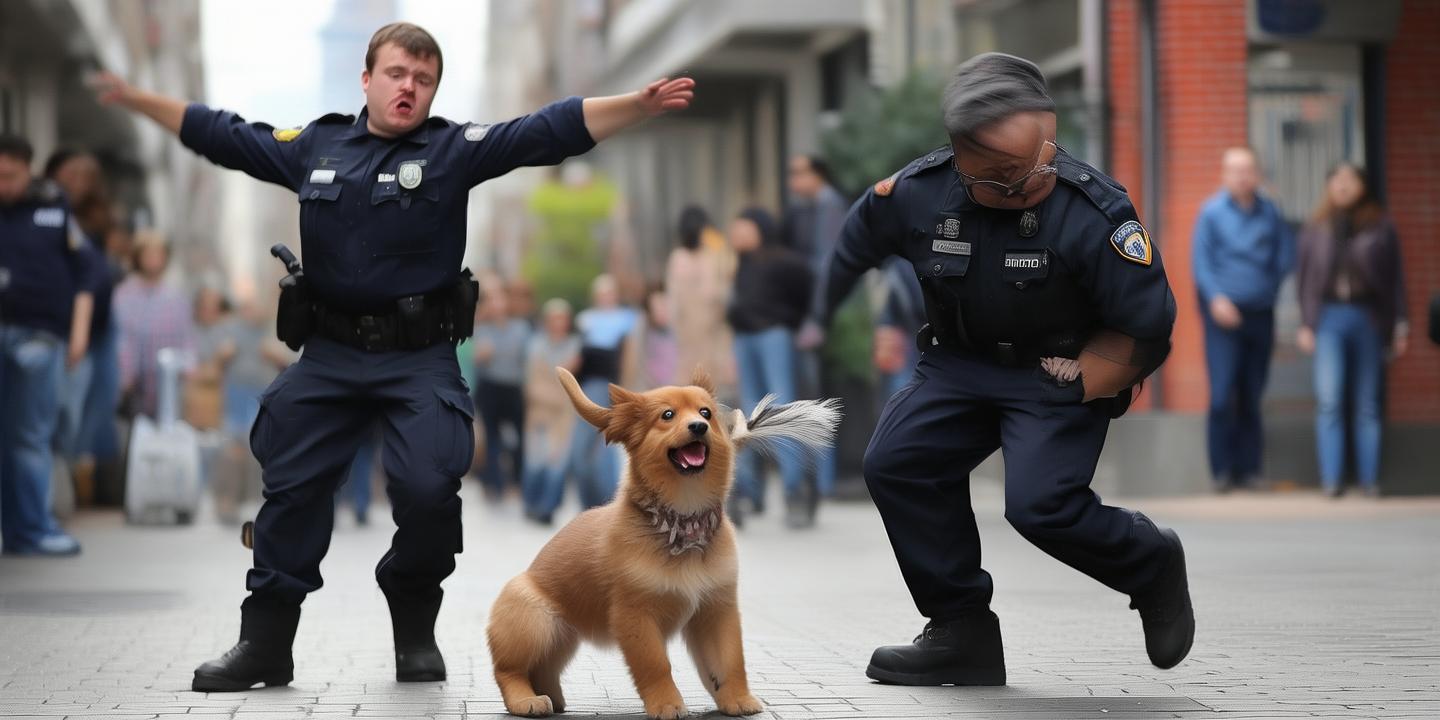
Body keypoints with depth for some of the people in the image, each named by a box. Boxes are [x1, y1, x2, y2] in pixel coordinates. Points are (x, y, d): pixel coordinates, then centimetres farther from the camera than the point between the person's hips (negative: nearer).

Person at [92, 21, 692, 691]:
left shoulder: (455, 149, -1)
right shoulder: (314, 146, 8)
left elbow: (552, 130, -11)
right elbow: (220, 134, 18)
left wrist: (641, 104, -22)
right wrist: (133, 97, 20)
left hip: (420, 361, -3)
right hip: (328, 357, 3)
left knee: (428, 489, -15)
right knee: (291, 488, 3)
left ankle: (416, 629, 11)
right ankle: (265, 641, 15)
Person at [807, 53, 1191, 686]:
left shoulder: (1094, 215, -23)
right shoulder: (917, 193, -13)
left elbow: (1146, 328, -14)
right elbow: (846, 253, 8)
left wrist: (1073, 388, -16)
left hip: (1060, 377, -5)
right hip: (961, 366, 5)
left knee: (1040, 504, -23)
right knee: (898, 462, -14)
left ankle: (1152, 564, 10)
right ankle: (963, 633, -2)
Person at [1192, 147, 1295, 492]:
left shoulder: (1269, 211, 8)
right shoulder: (1211, 212, -1)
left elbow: (1286, 253, 13)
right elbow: (1200, 259, -5)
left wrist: (1271, 285, 0)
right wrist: (1216, 298, -15)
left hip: (1260, 312, 3)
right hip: (1223, 310, -3)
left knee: (1252, 395, 5)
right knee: (1222, 393, -10)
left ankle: (1249, 469, 10)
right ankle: (1222, 470, -4)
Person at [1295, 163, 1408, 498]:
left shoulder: (1380, 228, 4)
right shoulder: (1316, 229, 8)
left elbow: (1395, 278, 5)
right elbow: (1306, 278, 10)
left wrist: (1400, 325, 1)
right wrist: (1306, 324, 4)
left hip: (1367, 317, 0)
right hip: (1329, 316, 0)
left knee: (1368, 404, 5)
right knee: (1328, 401, -8)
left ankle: (1369, 479, 10)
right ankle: (1331, 480, -5)